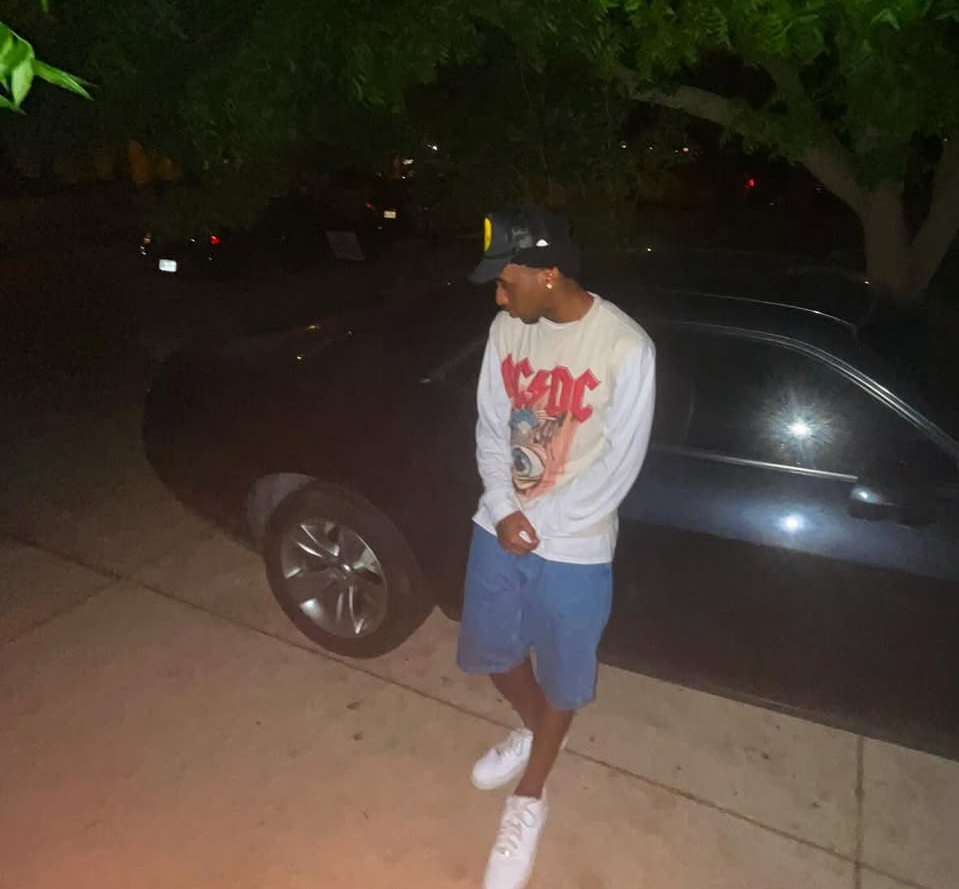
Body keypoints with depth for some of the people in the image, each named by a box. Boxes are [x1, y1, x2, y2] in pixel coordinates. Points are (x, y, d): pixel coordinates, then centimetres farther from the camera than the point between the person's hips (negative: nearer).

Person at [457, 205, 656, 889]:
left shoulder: (625, 348, -20)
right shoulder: (507, 329, -5)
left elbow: (618, 466, -16)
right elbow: (490, 427, 2)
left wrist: (538, 524, -14)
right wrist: (504, 512, -10)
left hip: (572, 549, -5)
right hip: (498, 529, 5)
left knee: (560, 676, 16)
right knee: (490, 651, 22)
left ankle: (531, 796, 42)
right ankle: (533, 729, 54)